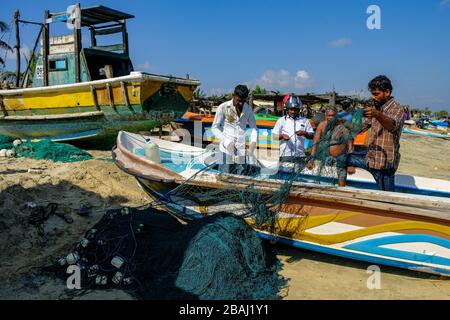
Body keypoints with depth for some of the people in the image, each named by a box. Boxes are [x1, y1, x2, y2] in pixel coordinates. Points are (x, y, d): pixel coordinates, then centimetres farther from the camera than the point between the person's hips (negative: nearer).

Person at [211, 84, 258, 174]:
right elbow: (214, 127, -1)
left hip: (241, 152, 4)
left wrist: (253, 143, -6)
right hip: (226, 151, -3)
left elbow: (254, 128, 12)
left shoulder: (248, 109, 7)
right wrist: (226, 142, -14)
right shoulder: (223, 107, -4)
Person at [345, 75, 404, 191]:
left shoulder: (396, 109, -13)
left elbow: (392, 125, -36)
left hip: (384, 164, -8)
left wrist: (377, 115, -56)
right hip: (371, 159, 8)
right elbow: (363, 126, 21)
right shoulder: (375, 108, 10)